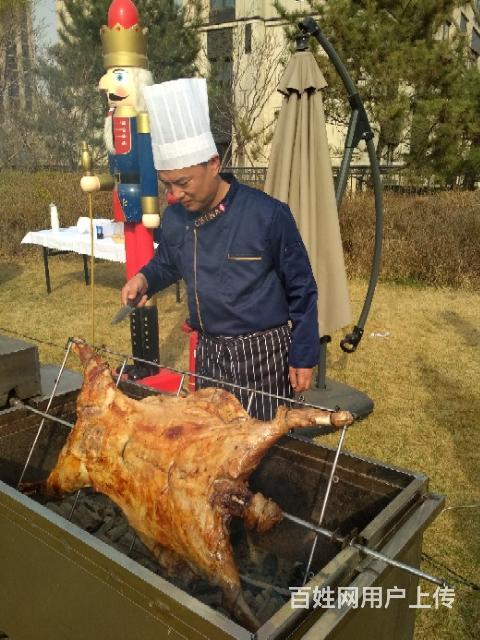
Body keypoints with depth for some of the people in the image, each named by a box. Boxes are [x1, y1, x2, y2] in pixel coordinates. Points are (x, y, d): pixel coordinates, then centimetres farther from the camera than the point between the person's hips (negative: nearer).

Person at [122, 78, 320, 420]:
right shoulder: (174, 219, -2)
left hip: (262, 352, -5)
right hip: (208, 352, 5)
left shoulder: (267, 215, -18)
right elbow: (167, 264, 18)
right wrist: (145, 278, -5)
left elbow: (301, 290, -10)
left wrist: (303, 357, -8)